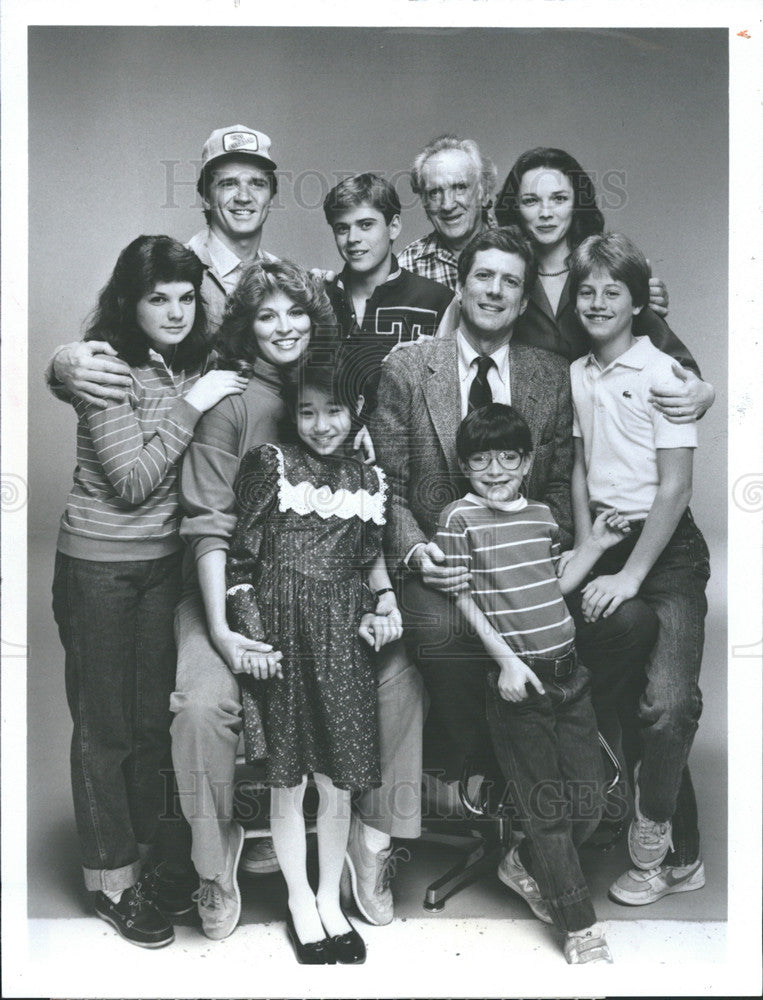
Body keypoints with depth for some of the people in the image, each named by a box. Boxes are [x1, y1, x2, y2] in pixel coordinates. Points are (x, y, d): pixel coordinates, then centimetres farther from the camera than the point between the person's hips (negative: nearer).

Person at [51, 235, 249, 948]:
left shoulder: (192, 367, 6)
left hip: (166, 561, 6)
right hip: (100, 566, -5)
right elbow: (133, 481, -18)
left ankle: (146, 853, 30)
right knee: (105, 724, 5)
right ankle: (111, 880, 19)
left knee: (153, 717, 13)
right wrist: (190, 407, -19)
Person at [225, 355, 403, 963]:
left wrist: (385, 601, 1)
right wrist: (251, 632, -10)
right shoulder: (271, 464, -1)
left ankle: (332, 900, 26)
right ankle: (301, 902, 25)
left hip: (345, 638, 3)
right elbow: (240, 555, -3)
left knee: (339, 782, 8)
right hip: (284, 632, -3)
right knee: (289, 780, 6)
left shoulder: (368, 479, 11)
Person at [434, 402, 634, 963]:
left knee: (590, 802, 11)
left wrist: (595, 545, 7)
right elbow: (463, 600, -8)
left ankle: (524, 866, 37)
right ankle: (580, 927, 19)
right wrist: (506, 659, -14)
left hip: (568, 670, 6)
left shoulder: (541, 515, 10)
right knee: (547, 809, 4)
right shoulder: (460, 519, -6)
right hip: (516, 680, -6)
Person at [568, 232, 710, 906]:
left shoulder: (661, 372, -9)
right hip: (608, 543, 6)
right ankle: (681, 856, 21)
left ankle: (652, 843, 7)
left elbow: (675, 486, -12)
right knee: (621, 697, 6)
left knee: (667, 703, -18)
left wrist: (629, 576, -14)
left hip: (667, 549, -5)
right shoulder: (578, 376, 8)